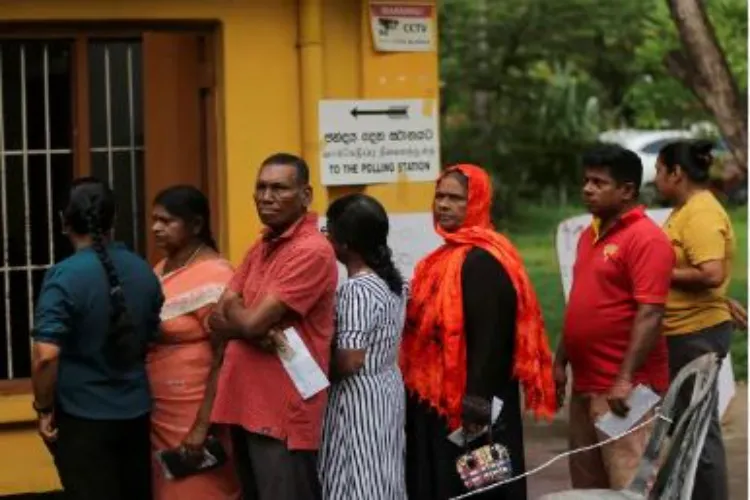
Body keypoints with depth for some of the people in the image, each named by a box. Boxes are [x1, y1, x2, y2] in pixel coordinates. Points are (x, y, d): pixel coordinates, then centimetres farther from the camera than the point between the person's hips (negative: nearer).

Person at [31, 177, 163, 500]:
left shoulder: (64, 277, -17)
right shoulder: (143, 271, 2)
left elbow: (46, 356, -24)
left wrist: (44, 408, -10)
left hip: (83, 417, -5)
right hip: (136, 411, 5)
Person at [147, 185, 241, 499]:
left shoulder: (213, 276, -14)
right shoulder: (161, 270, 11)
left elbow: (224, 359, -17)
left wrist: (203, 425, -20)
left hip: (194, 415, -8)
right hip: (158, 414, 8)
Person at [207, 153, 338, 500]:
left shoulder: (312, 251, -15)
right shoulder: (259, 248, 15)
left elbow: (251, 322, -19)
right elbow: (217, 318, 8)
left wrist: (233, 308, 4)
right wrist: (259, 331, -13)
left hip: (283, 414, -9)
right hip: (245, 405, 9)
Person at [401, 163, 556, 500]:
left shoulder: (483, 261, -17)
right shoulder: (447, 254, 14)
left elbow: (490, 339, -23)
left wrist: (475, 406, -25)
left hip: (467, 405, -10)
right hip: (437, 400, 10)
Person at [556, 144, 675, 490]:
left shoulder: (646, 238, -13)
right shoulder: (589, 235, 15)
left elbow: (650, 314, -19)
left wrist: (626, 379, -24)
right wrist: (560, 362, 18)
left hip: (623, 388, -9)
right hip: (585, 384, 9)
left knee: (628, 486, -9)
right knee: (586, 485, 15)